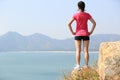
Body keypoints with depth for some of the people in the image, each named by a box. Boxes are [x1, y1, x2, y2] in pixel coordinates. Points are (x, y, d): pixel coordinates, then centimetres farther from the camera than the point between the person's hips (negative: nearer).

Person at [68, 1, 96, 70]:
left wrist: (72, 32, -2)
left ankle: (78, 65, -4)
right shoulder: (87, 15, 1)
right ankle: (87, 66, 3)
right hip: (86, 34, 1)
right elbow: (94, 23, -1)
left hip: (78, 35, -1)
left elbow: (69, 24, -9)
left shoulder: (76, 15, -4)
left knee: (78, 51, 0)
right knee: (86, 51, 3)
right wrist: (91, 32, 3)